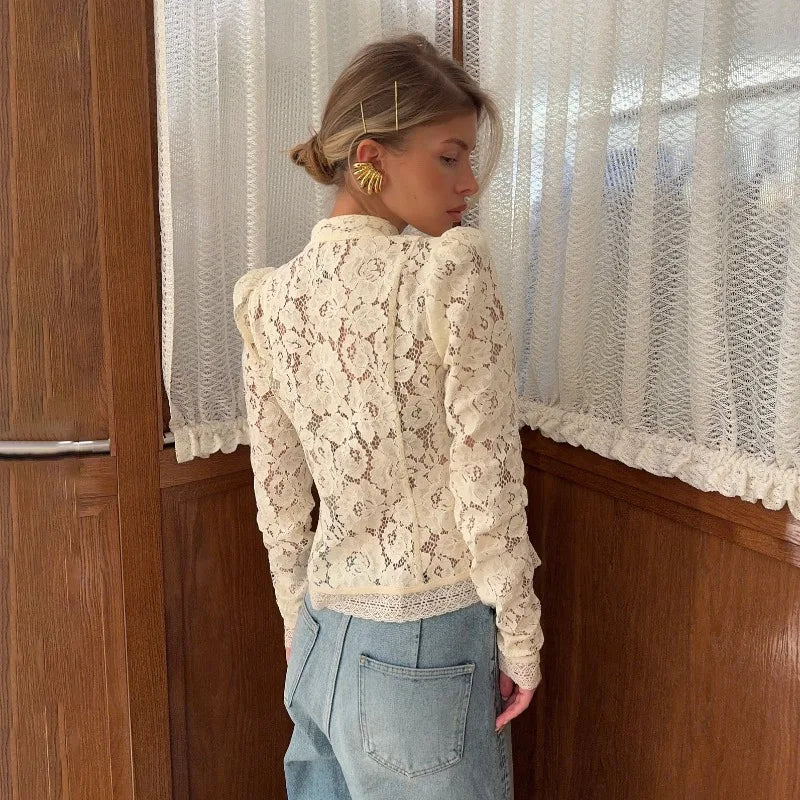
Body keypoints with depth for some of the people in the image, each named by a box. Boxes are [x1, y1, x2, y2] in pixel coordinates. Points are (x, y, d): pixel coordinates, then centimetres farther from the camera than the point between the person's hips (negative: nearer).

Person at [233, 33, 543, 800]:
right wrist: (521, 642, -4)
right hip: (426, 646, -5)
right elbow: (487, 484, -17)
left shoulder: (268, 301, -2)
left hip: (322, 640, 5)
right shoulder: (451, 273, -18)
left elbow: (280, 500, 4)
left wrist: (304, 626, 16)